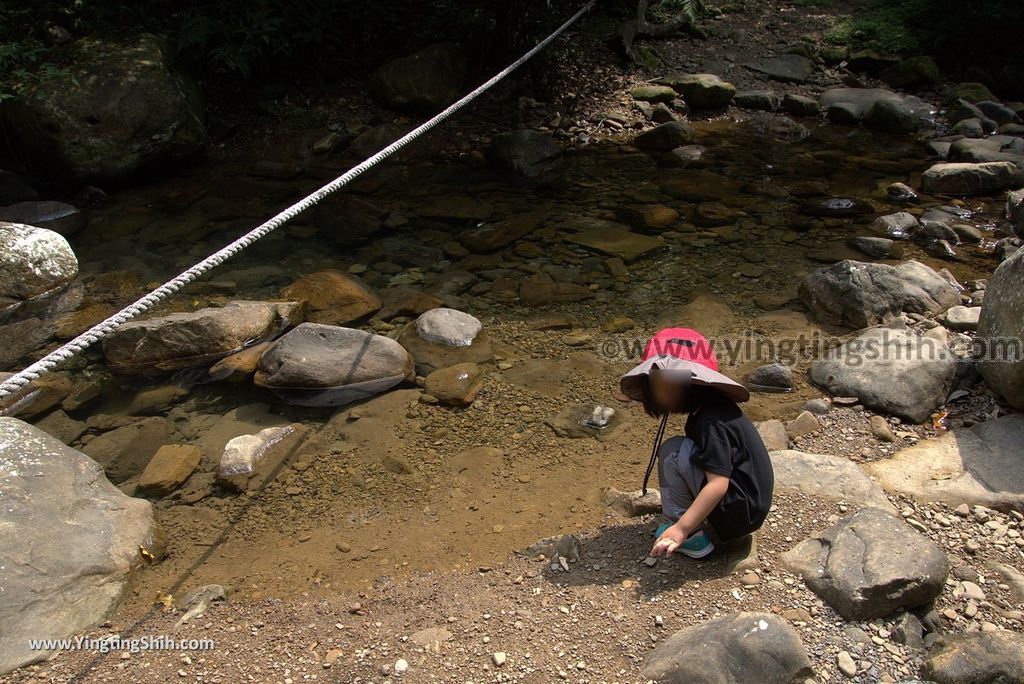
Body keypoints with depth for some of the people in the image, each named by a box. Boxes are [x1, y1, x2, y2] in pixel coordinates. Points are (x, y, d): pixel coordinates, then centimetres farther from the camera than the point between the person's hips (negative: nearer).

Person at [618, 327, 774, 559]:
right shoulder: (702, 412, 6)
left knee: (674, 451, -18)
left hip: (740, 511, -10)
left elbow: (718, 484, -29)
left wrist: (681, 529, -31)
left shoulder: (712, 422, -23)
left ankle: (691, 537, -9)